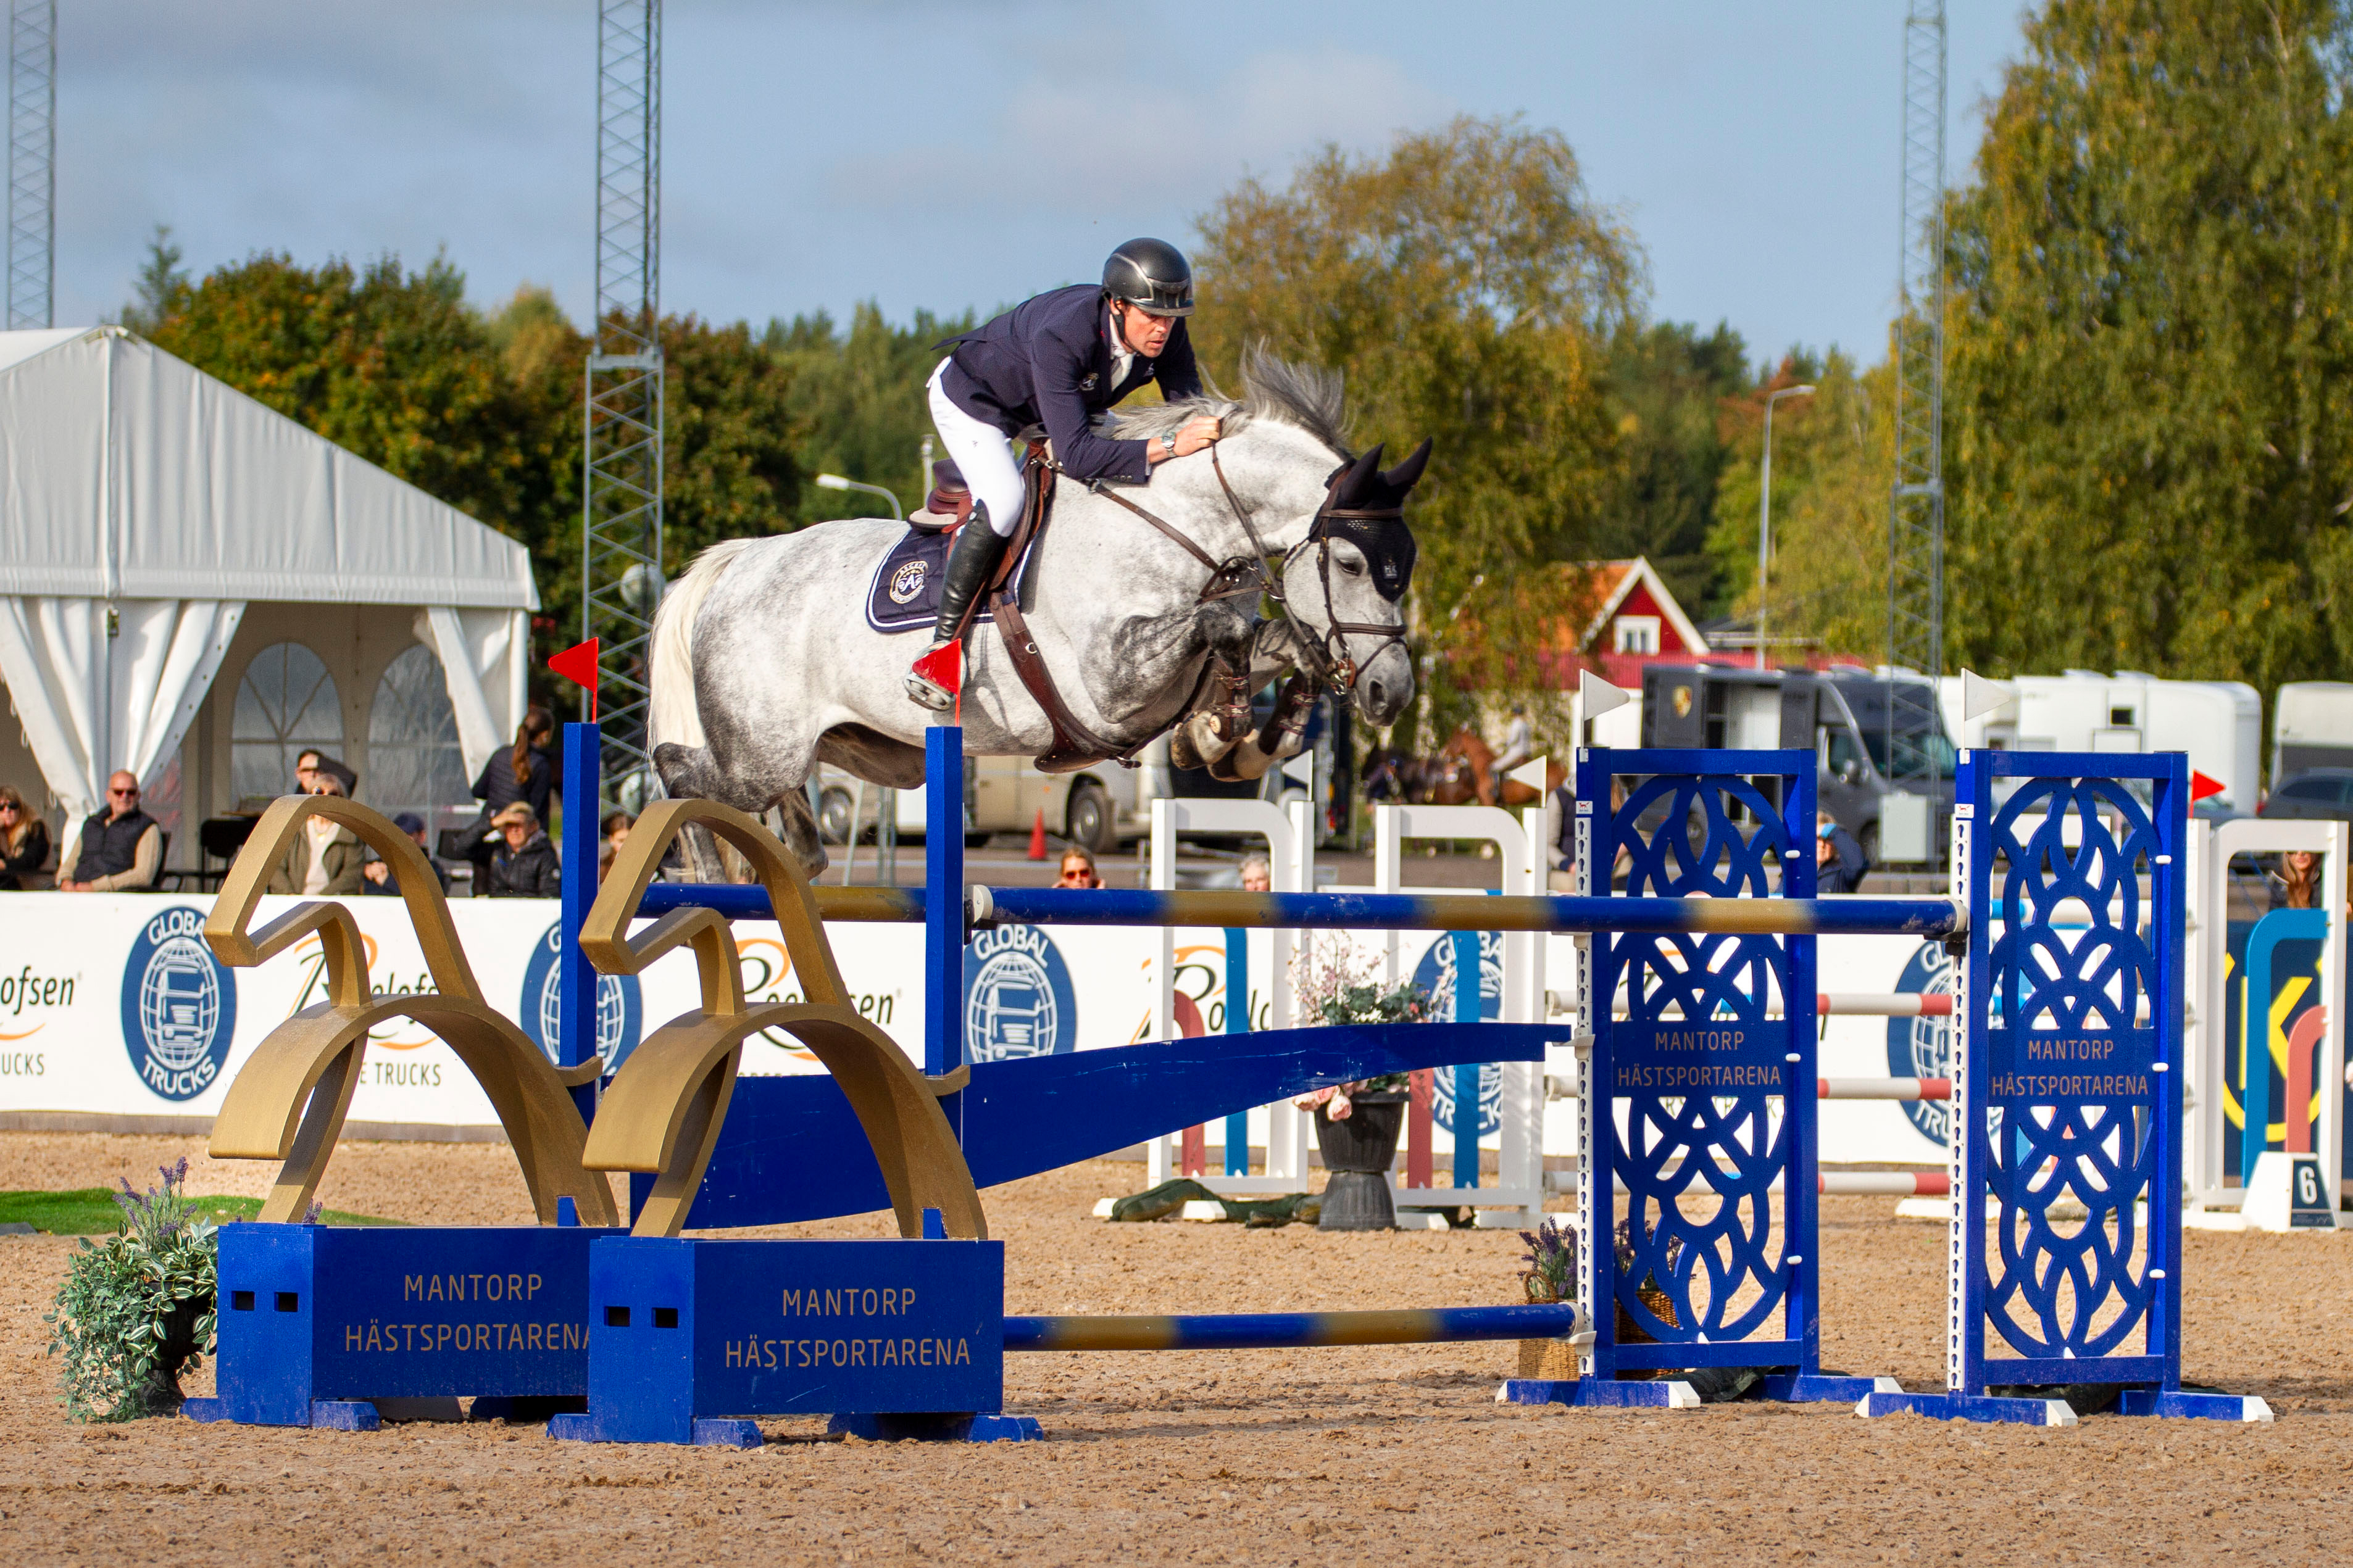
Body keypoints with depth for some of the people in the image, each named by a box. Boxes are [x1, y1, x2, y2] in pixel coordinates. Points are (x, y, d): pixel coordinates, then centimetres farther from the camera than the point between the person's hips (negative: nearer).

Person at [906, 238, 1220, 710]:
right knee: (1003, 502, -30)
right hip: (972, 399, -8)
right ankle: (940, 650, -25)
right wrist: (1168, 446, -57)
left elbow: (1190, 409, -16)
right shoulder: (1060, 336, -44)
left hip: (1058, 405, 8)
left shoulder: (1166, 333, -25)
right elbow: (1075, 454, -49)